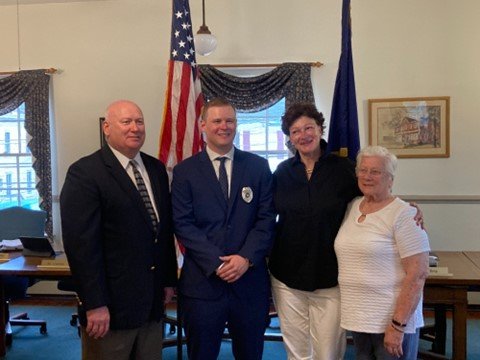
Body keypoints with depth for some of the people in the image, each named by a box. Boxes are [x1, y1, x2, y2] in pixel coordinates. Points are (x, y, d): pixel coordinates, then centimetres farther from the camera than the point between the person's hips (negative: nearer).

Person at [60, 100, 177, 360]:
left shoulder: (156, 168, 9)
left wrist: (169, 279, 12)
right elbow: (81, 243, -16)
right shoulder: (84, 173, -11)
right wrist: (94, 305, -18)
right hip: (112, 304, -6)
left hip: (153, 300, 6)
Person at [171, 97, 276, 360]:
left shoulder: (258, 166, 5)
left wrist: (246, 258, -13)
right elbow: (183, 224, -5)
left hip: (250, 280, 1)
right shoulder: (184, 171, 2)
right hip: (202, 281, -1)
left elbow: (266, 218, 0)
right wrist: (216, 262, -14)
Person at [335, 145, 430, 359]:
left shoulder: (403, 215, -12)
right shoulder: (351, 208, 7)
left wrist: (398, 325, -18)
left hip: (393, 320, -6)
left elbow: (417, 275, -16)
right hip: (357, 318, 6)